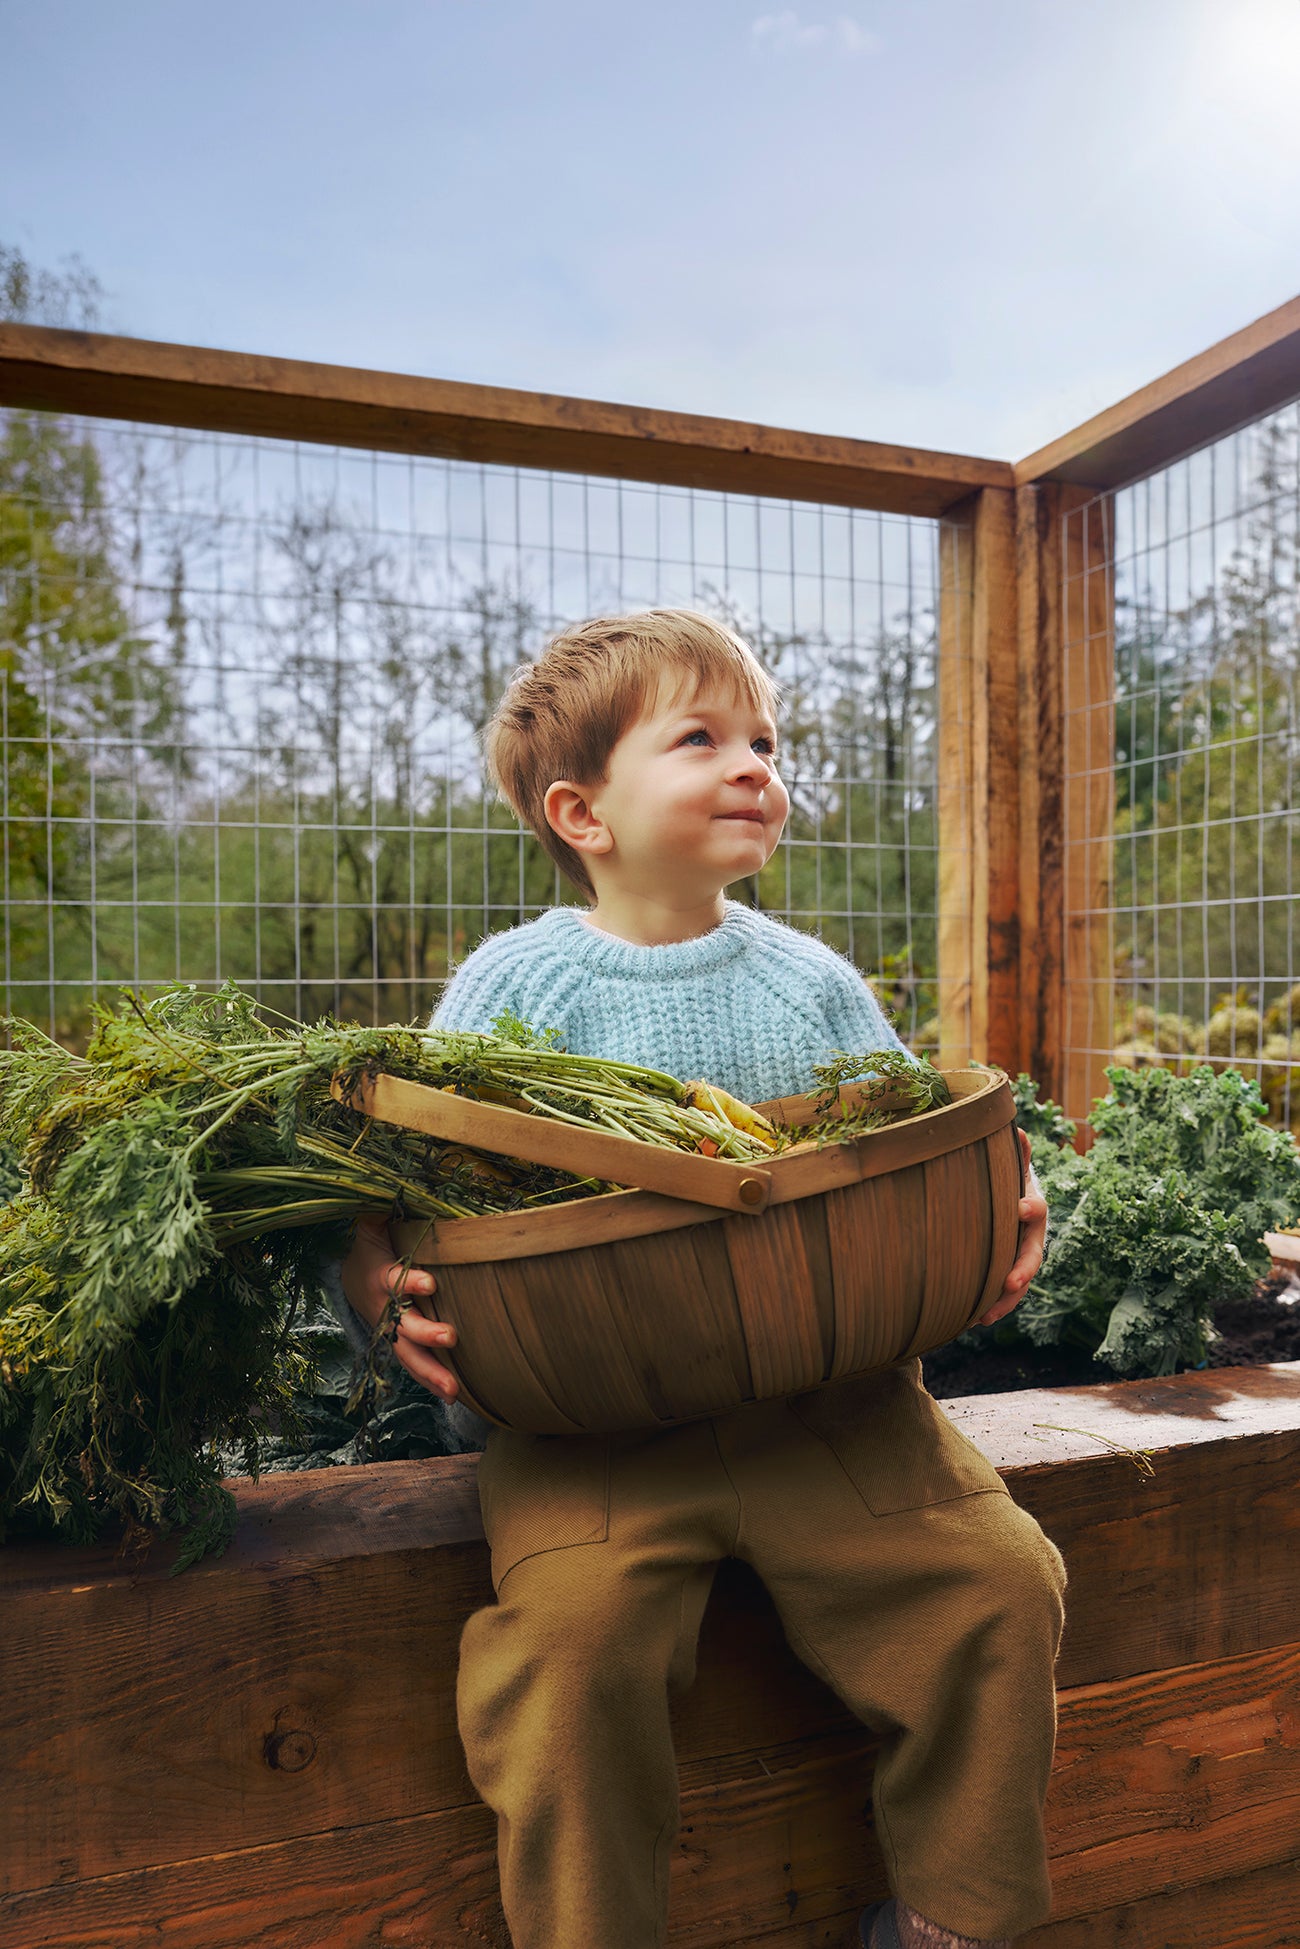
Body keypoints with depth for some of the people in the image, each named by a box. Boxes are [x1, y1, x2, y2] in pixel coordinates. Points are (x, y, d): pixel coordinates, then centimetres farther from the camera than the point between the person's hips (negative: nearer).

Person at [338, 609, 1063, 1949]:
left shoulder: (812, 982, 9)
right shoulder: (516, 984, 0)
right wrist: (390, 1288, -21)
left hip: (824, 1395, 3)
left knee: (999, 1580, -9)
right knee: (571, 1629, -24)